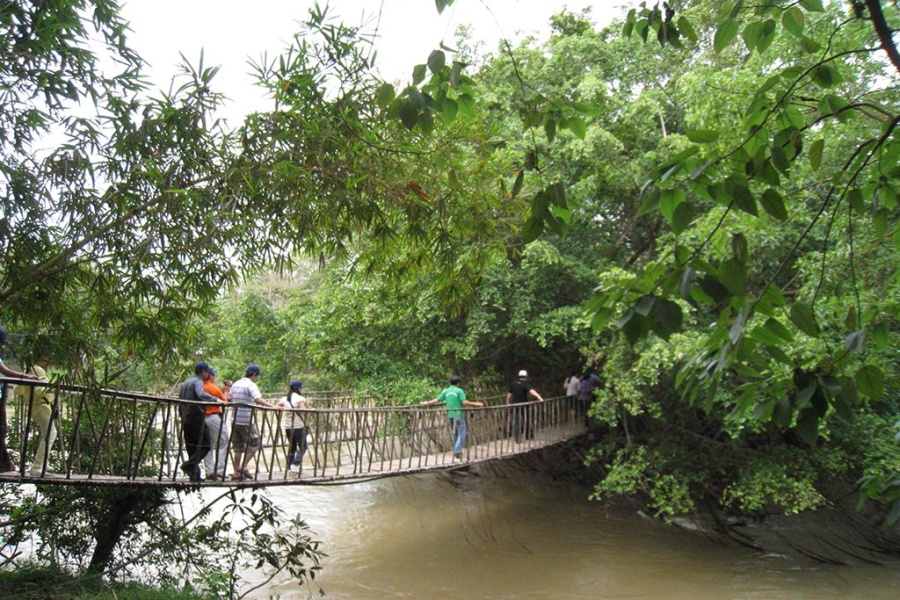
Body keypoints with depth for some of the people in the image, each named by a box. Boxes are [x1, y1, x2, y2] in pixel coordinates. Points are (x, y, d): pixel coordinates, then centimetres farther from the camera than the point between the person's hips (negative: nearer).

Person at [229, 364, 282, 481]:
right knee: (254, 444, 7)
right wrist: (273, 406, -35)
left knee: (238, 447, 14)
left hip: (235, 420, 7)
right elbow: (258, 399, -27)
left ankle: (236, 473, 16)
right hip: (246, 420, -7)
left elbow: (229, 400, 21)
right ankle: (243, 467, -1)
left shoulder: (236, 384, 14)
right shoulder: (251, 385, -10)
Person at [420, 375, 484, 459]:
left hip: (450, 415, 5)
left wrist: (427, 403, 18)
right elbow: (464, 402, -17)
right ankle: (457, 452, -7)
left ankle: (456, 452, 23)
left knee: (454, 434, 18)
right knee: (461, 434, 2)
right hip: (458, 415, -5)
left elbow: (437, 400, 5)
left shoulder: (445, 391, 6)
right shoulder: (459, 391, -8)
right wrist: (475, 403, -9)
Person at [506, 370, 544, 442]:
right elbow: (532, 391, -31)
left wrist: (508, 403, 20)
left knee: (516, 422, 4)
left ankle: (517, 438, -3)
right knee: (526, 421, 16)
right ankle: (528, 436, 28)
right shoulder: (526, 385, -13)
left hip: (515, 405, 3)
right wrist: (539, 397, -43)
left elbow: (509, 394, 8)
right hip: (523, 405, -3)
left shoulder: (513, 384, 2)